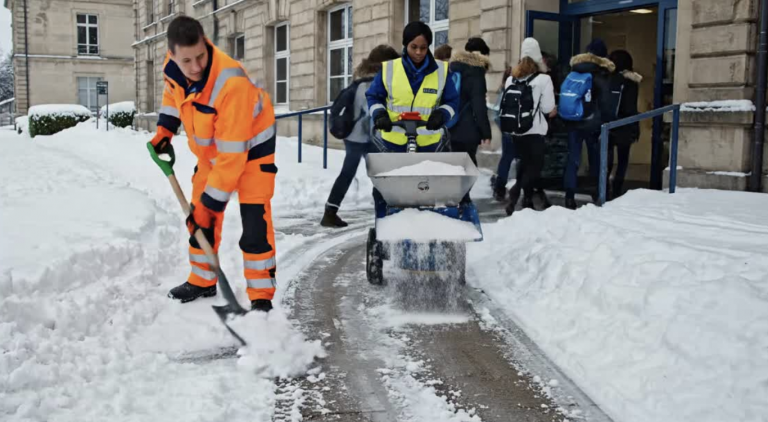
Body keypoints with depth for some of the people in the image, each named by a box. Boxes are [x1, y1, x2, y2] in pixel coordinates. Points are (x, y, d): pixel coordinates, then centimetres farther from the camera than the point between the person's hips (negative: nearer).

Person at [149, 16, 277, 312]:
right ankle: (202, 281, 28)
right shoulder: (173, 65, -18)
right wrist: (165, 129, -1)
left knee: (254, 221, -14)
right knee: (199, 216, 11)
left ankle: (261, 296, -4)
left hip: (250, 147, -7)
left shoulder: (232, 85, -40)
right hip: (210, 149, 7)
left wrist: (212, 201, -31)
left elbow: (232, 153, -36)